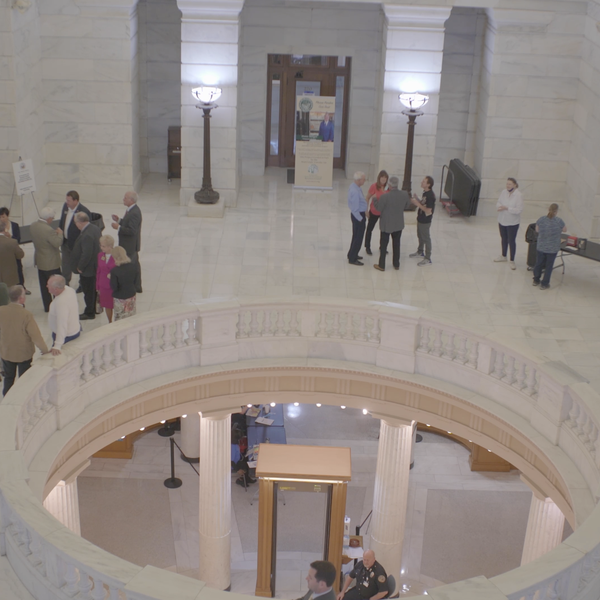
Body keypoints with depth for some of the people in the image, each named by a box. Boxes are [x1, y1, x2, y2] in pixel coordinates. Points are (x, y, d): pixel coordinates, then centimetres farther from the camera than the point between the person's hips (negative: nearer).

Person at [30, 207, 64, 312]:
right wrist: (59, 234, -7)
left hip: (39, 260, 8)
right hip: (51, 263, -8)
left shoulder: (32, 226, -2)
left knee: (44, 286, 17)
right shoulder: (48, 230, -29)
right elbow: (58, 243, -25)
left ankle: (47, 306, 27)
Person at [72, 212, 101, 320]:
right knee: (93, 289, 23)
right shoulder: (96, 228, 0)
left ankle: (89, 313, 20)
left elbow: (86, 254, -30)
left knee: (88, 291, 6)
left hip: (88, 269, -10)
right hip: (96, 266, 10)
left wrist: (80, 267, -15)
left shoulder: (86, 236, -30)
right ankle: (93, 309, 37)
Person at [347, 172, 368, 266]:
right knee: (358, 237, 2)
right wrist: (360, 219, -16)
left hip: (358, 214, 10)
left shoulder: (354, 186, 2)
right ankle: (352, 259, 12)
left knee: (356, 236, 23)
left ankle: (352, 255, 38)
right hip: (358, 215, -10)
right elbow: (355, 208, -26)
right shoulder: (355, 191, -29)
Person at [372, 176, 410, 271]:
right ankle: (396, 264, 30)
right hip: (399, 224, 4)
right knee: (396, 244, 19)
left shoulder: (385, 197, -25)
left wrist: (374, 201, 4)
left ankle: (381, 265, 19)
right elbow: (406, 206, 4)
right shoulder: (405, 194, -12)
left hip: (386, 225, -4)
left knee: (383, 245, 11)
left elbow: (379, 208, -13)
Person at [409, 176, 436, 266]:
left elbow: (428, 211, -28)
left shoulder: (430, 196, -28)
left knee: (426, 239, 3)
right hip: (420, 219, 9)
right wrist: (417, 199, -2)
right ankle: (420, 251, 46)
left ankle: (427, 258, 14)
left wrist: (418, 204, -26)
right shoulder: (425, 192, 1)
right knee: (420, 236, 26)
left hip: (425, 221, -9)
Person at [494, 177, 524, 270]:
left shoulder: (518, 195, -18)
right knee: (504, 239, 21)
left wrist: (507, 208, -26)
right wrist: (499, 207, -18)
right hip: (502, 221, 6)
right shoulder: (504, 192, -2)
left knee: (511, 241, 1)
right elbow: (498, 203, 5)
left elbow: (519, 210, -20)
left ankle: (512, 261, 11)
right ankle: (503, 256, 40)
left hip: (512, 223, -6)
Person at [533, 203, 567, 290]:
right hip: (553, 249, -3)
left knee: (539, 263, 20)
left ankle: (536, 280, 37)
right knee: (549, 266, 12)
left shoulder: (541, 220, -12)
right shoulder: (559, 221, -19)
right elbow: (564, 230, -2)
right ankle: (544, 284, 21)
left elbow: (537, 230, 2)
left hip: (541, 247, 3)